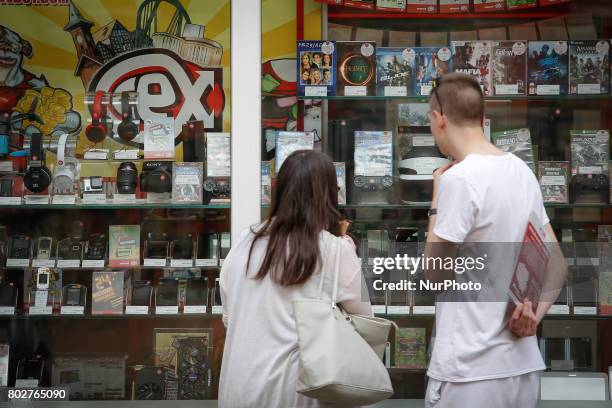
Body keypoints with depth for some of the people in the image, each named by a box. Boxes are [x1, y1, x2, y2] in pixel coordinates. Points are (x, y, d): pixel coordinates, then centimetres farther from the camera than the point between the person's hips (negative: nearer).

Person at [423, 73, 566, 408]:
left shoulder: (459, 179, -17)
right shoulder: (522, 171, 7)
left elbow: (433, 274, -10)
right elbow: (558, 265, 12)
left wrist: (437, 199, -2)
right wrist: (534, 313, -2)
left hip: (471, 370, -7)